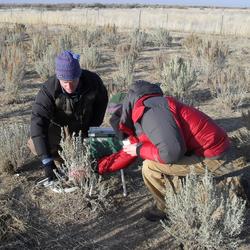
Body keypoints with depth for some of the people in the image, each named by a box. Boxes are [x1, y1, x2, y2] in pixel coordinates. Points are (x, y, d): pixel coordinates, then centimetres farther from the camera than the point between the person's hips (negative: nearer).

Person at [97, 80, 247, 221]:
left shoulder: (148, 109, -19)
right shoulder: (141, 113, 14)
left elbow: (171, 152, -28)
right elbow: (128, 152, 23)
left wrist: (139, 150, -12)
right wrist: (100, 166, 24)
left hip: (213, 159, -10)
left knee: (150, 167, -11)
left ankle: (167, 210, 12)